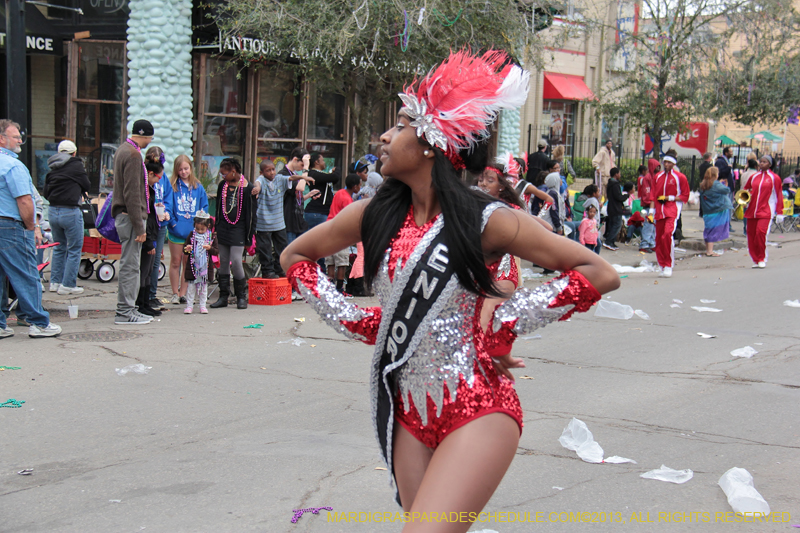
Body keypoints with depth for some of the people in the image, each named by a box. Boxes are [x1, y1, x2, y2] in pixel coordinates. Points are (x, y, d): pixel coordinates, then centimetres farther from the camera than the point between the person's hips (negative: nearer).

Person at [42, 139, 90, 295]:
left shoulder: (53, 168, 10)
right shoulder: (76, 165, -6)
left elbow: (46, 193, 11)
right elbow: (86, 186, 1)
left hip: (53, 211, 6)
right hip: (70, 211, -6)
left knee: (59, 247, 19)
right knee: (74, 249, 2)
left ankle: (55, 282, 21)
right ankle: (68, 285, 1)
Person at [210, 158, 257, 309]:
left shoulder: (247, 187, -6)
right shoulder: (222, 185, 9)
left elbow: (252, 212, -3)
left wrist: (250, 234, -5)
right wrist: (217, 230, 15)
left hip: (238, 229, -5)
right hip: (223, 228, 5)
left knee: (236, 261, -12)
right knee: (223, 262, 7)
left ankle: (242, 296, 2)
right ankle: (223, 296, 15)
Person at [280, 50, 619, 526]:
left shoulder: (487, 221, -10)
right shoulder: (374, 216, 3)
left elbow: (600, 275, -11)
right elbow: (295, 257, 18)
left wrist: (502, 329, -11)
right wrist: (357, 321, 6)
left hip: (477, 411, -5)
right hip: (407, 411, 5)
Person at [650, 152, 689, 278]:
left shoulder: (680, 177, 1)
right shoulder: (658, 177, 14)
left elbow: (685, 196, 3)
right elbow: (653, 195, 16)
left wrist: (670, 198, -9)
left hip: (672, 210, -5)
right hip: (659, 211, 5)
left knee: (668, 234, -24)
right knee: (658, 239, 3)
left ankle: (669, 266, -16)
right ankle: (662, 266, 15)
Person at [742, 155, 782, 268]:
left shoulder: (774, 178, 4)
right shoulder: (753, 177, 13)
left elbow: (778, 195, 5)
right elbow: (745, 190, 24)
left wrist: (779, 212, 3)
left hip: (765, 211, -4)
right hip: (751, 211, 4)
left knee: (761, 231, -21)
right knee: (751, 234, 1)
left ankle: (762, 259, -8)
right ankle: (755, 260, 12)